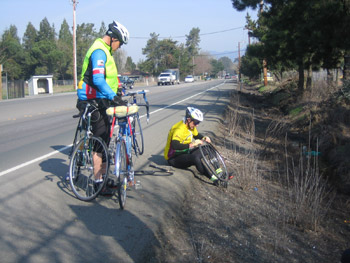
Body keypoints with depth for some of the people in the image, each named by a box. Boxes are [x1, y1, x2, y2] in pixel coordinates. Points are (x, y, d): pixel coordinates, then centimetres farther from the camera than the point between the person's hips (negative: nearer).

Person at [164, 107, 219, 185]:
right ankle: (212, 177, -35)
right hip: (173, 158, -10)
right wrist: (191, 145, -45)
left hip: (185, 153, 10)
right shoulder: (179, 129, -27)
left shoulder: (191, 126, 2)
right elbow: (174, 146, -42)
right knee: (195, 158, -35)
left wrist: (204, 138, 1)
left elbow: (196, 135, 23)